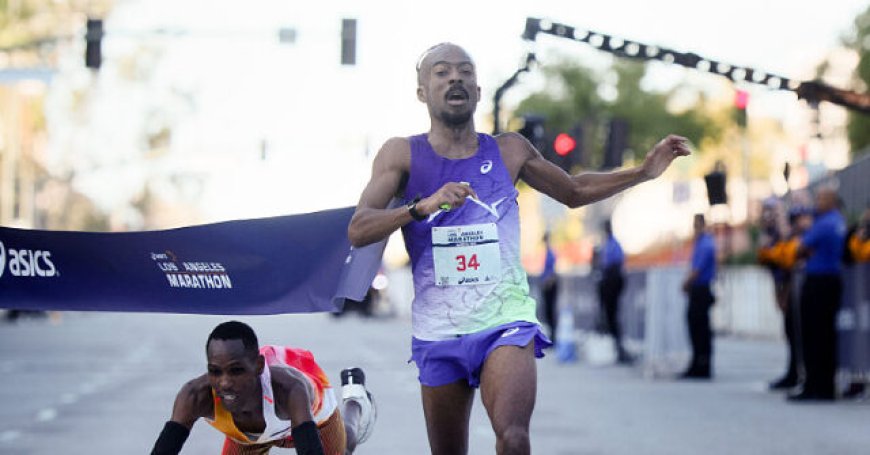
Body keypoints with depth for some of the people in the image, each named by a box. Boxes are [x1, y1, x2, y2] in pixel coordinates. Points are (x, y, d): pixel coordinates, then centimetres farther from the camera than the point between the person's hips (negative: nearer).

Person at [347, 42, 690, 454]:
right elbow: (357, 231, -11)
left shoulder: (509, 151, 6)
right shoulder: (402, 154, 1)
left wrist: (644, 172, 10)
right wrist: (422, 206, -27)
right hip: (438, 333, 1)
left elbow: (574, 192, 22)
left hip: (506, 324, 0)